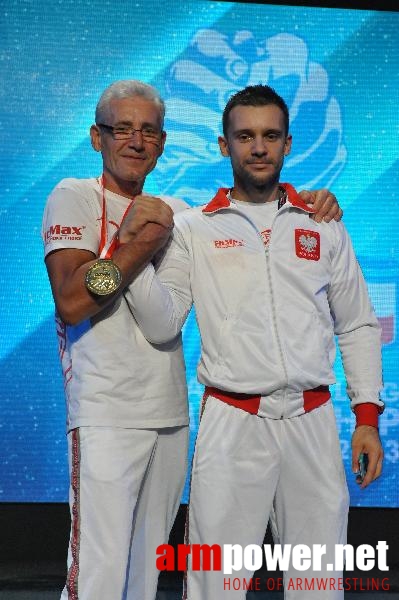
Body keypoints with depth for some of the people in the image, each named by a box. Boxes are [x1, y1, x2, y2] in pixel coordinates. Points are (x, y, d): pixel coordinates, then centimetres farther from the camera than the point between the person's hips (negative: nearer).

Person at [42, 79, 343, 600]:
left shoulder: (174, 211, 16)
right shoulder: (74, 197, -2)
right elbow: (71, 302, -15)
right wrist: (146, 238, -13)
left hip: (172, 415, 6)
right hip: (107, 415, -6)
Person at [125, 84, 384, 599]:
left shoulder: (323, 226, 10)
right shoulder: (192, 230, 5)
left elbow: (358, 327, 13)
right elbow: (161, 325, -2)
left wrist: (367, 416, 7)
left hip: (312, 421, 2)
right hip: (232, 422, -2)